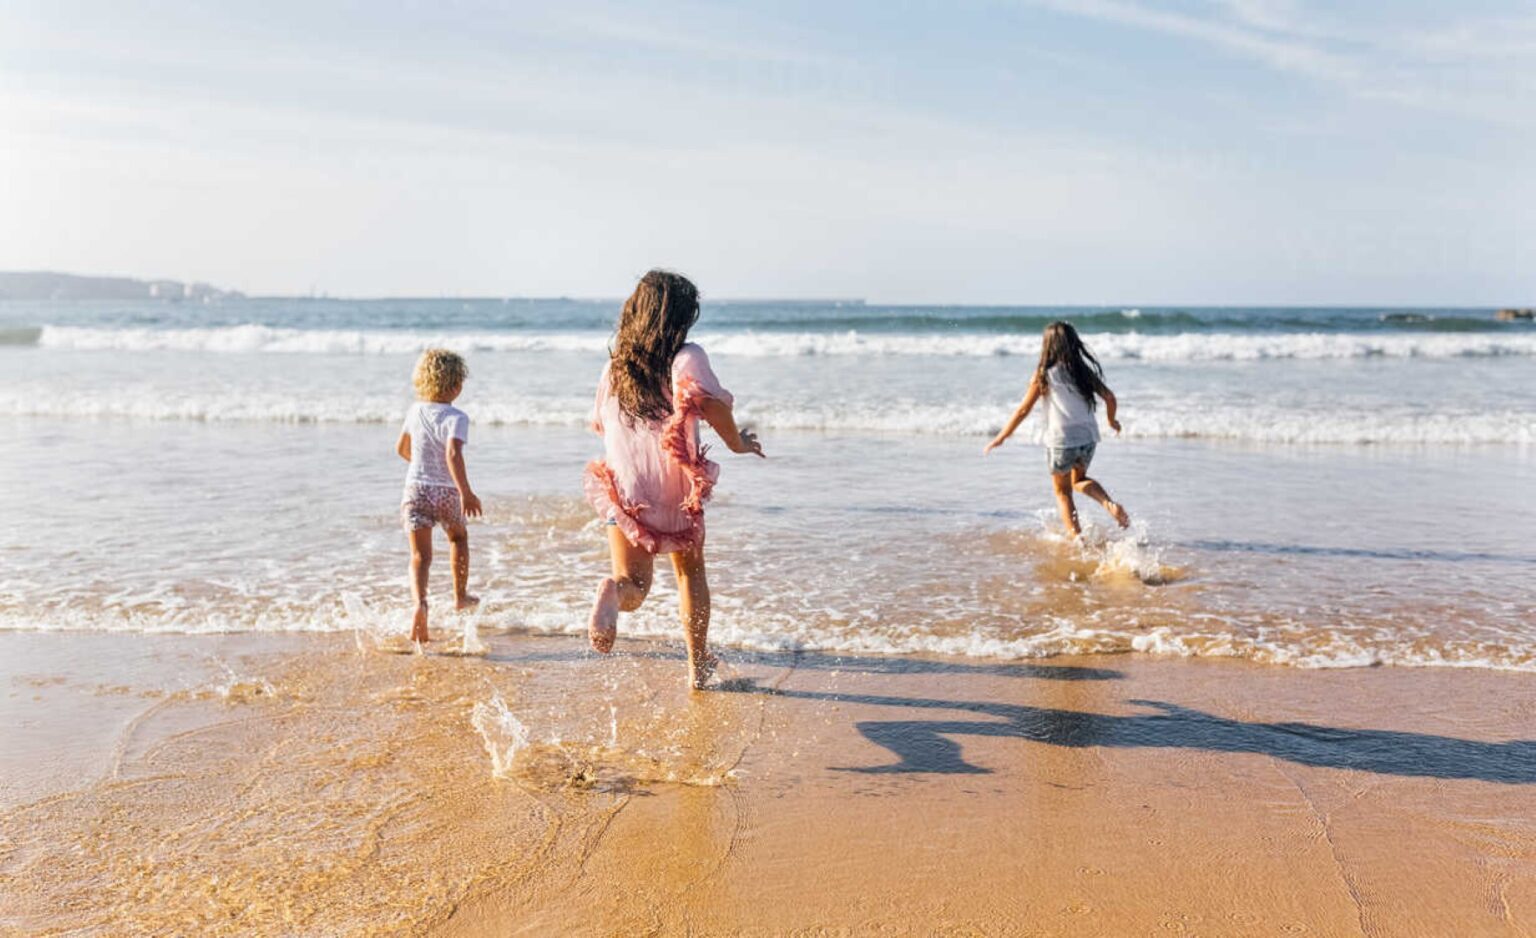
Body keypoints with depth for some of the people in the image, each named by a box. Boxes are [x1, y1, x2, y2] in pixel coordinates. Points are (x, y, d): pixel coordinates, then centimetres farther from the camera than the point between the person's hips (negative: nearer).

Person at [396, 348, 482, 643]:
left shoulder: (415, 411, 5)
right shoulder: (456, 417, -14)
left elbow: (401, 448, 18)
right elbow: (453, 454, -28)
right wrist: (466, 492, -28)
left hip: (415, 489, 3)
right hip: (445, 491, -3)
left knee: (420, 556, -4)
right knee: (458, 537, 27)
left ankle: (420, 602, -31)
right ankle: (460, 595, 40)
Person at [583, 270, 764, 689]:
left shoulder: (614, 363, 7)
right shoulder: (686, 356, -9)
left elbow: (598, 423, 20)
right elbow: (709, 400, -29)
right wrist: (736, 442, -12)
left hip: (623, 492, 2)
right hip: (677, 493, -2)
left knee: (633, 582, 5)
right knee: (690, 571, 21)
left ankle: (613, 592, -32)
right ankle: (698, 665, 31)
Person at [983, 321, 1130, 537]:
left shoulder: (1044, 374, -5)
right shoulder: (1084, 370, 6)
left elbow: (1023, 410, -6)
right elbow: (1109, 397, 7)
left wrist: (1000, 438, 2)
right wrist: (1111, 420, 28)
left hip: (1061, 440, -4)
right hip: (1088, 438, 4)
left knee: (1063, 493, 15)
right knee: (1079, 480, 28)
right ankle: (1110, 504, 2)